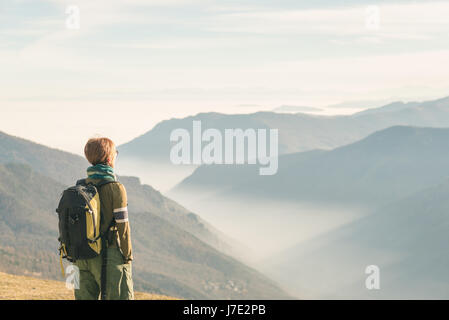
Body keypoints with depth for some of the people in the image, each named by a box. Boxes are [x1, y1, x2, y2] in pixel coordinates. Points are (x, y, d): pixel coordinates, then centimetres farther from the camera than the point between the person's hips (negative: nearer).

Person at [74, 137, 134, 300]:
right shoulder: (115, 188, -10)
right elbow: (123, 226, -11)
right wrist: (127, 255, -2)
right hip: (109, 254, -6)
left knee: (85, 297, 8)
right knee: (119, 297, -1)